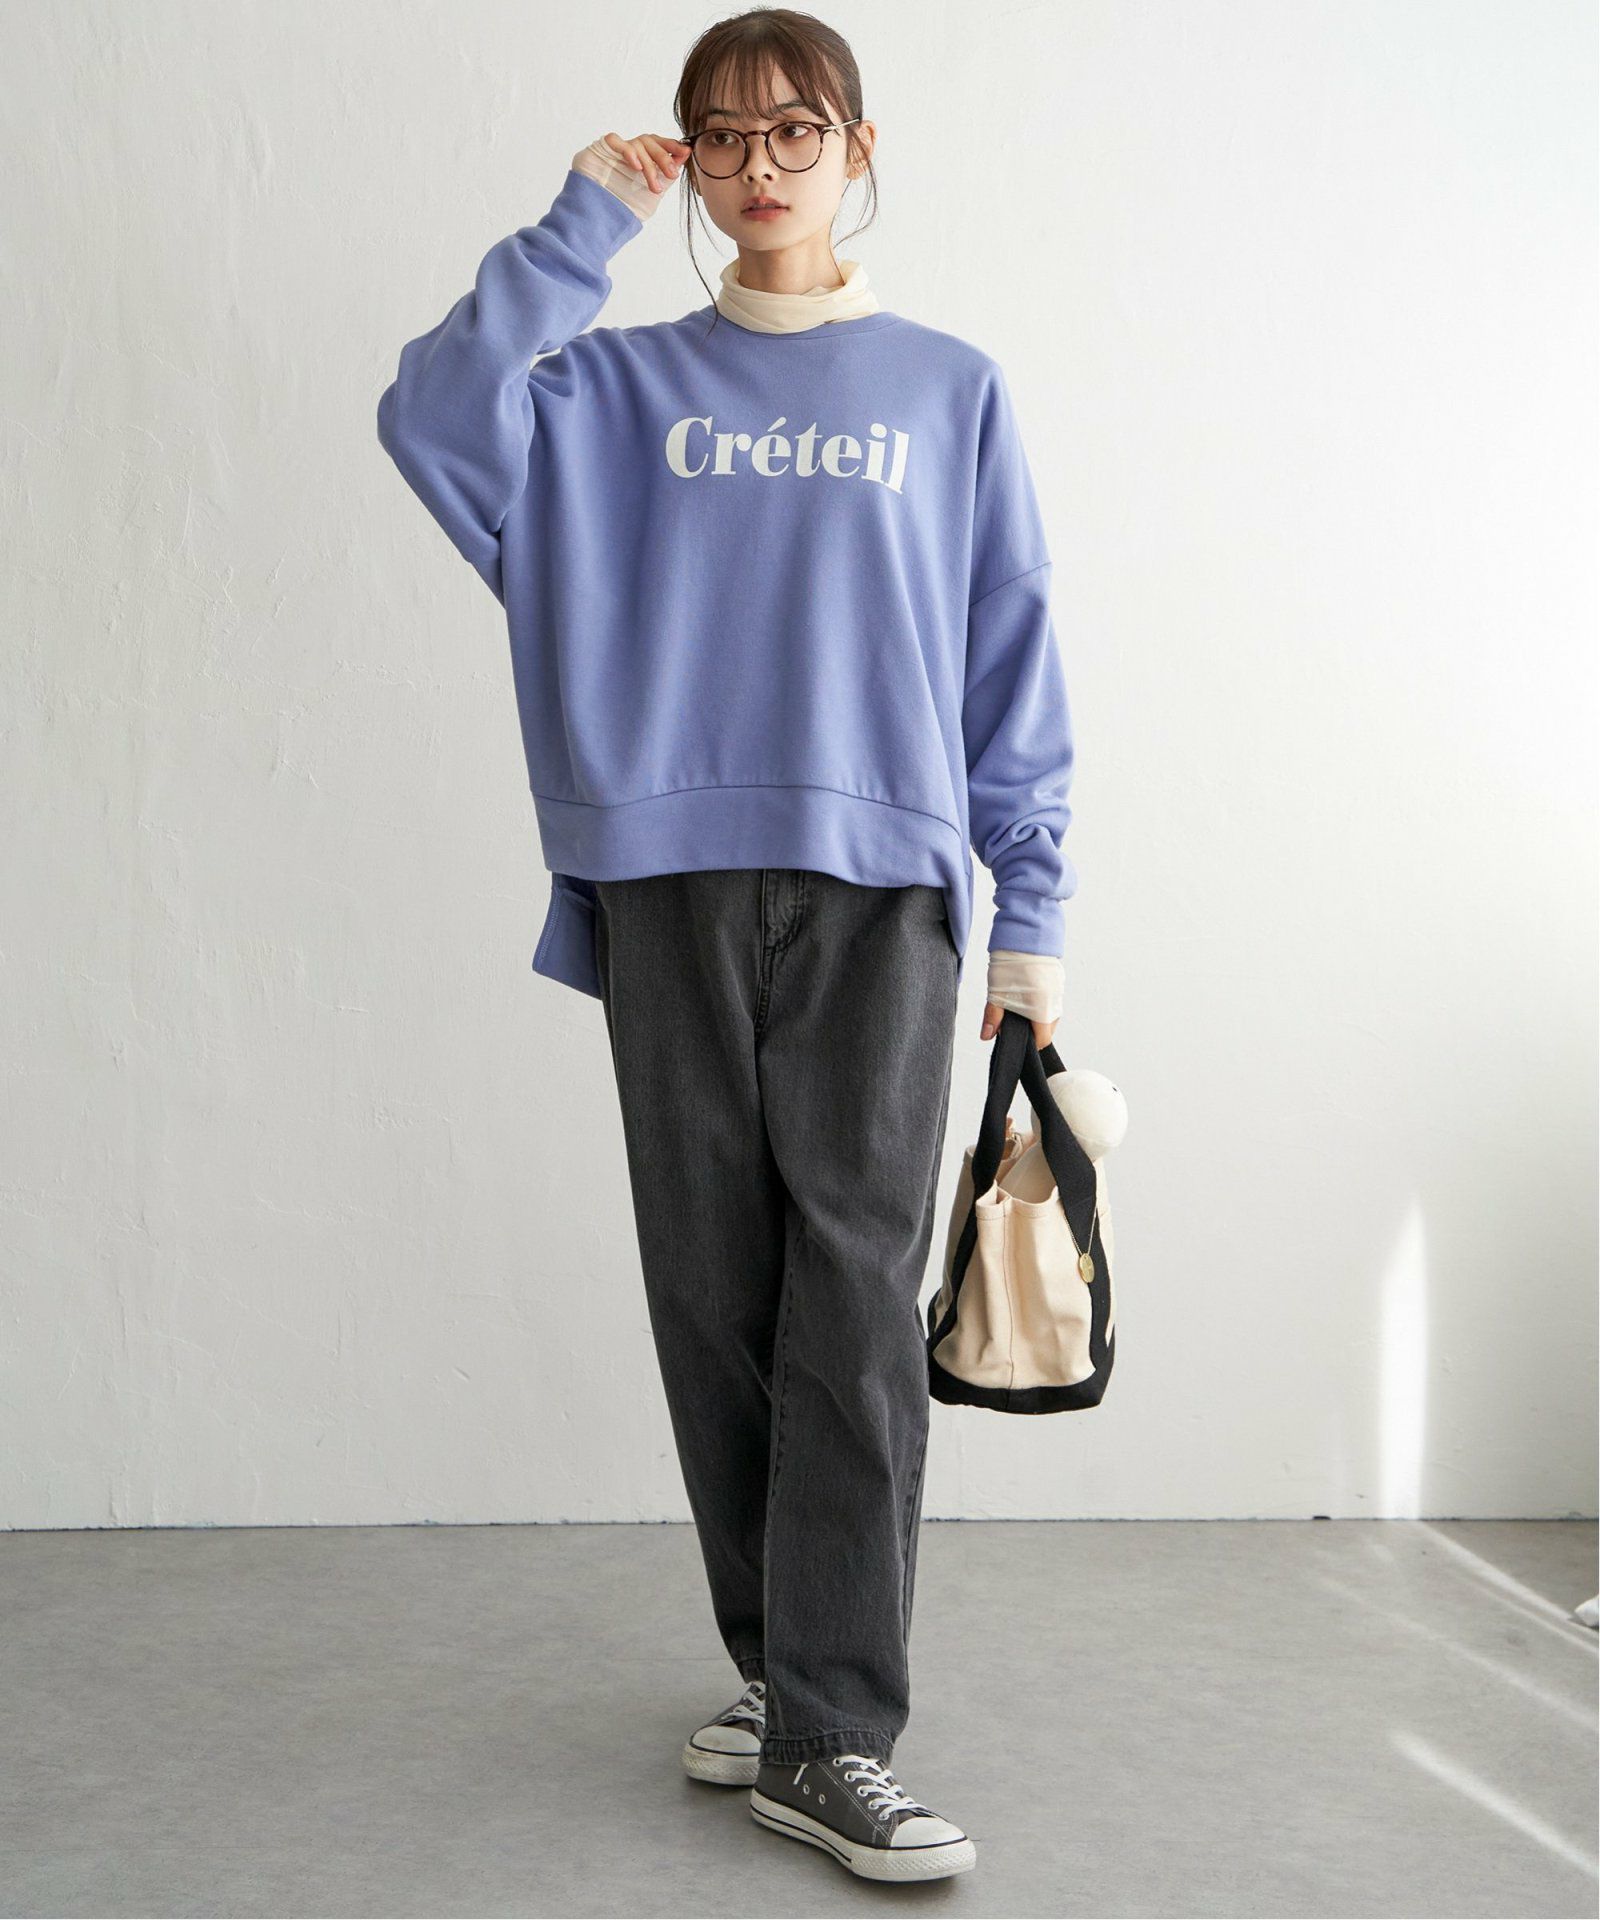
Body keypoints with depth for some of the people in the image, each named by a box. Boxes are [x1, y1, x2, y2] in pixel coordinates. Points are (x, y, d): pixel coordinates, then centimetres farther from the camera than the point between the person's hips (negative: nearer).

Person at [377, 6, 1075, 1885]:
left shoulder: (949, 391, 12)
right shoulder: (618, 386, 14)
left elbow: (1014, 668, 9)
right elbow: (433, 420, -6)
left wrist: (1031, 914, 4)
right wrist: (579, 231, -3)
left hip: (878, 885, -1)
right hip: (668, 882, 2)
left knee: (854, 1303, -7)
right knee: (715, 1294, 5)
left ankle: (829, 1735, -2)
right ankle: (778, 1663, 19)